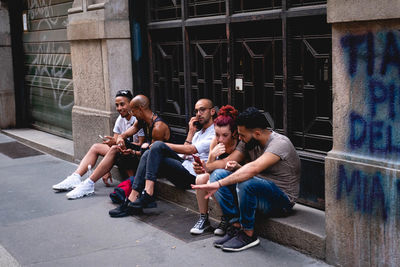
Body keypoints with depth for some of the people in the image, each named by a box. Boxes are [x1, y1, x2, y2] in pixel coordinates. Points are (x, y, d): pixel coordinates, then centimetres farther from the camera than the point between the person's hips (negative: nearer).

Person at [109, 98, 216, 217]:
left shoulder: (214, 133, -2)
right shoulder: (198, 133, 28)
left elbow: (189, 150, -13)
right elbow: (185, 154, 14)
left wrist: (164, 145, -3)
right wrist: (191, 131, 14)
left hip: (191, 175, -9)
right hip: (183, 167, 9)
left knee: (158, 146, -20)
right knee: (148, 154, -6)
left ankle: (148, 194, -27)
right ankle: (133, 198, -16)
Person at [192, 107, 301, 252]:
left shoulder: (279, 143, -24)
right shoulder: (248, 142, 2)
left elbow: (253, 168, -39)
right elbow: (227, 162, 4)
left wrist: (219, 184, -44)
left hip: (282, 200, -8)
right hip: (260, 190, 8)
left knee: (246, 182, -36)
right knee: (218, 174, -9)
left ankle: (248, 234, -17)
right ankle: (236, 225, -11)